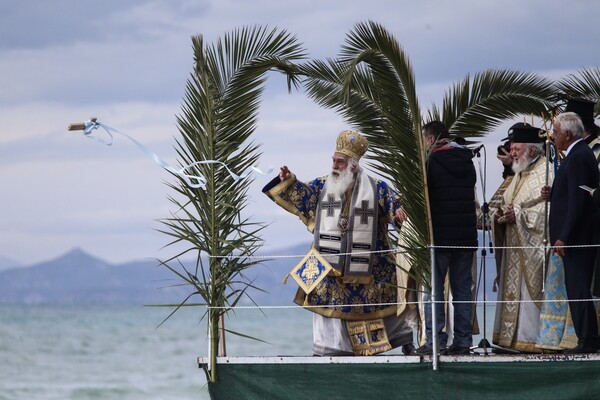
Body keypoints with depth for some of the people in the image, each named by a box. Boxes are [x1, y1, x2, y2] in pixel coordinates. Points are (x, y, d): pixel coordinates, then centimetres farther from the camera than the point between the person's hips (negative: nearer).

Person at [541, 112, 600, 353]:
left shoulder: (578, 158, -16)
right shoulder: (579, 154, 17)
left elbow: (578, 200, -21)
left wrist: (563, 238, -22)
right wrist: (553, 194, 6)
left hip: (576, 236, -10)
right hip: (576, 237, 10)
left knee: (578, 289, -8)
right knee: (576, 289, 11)